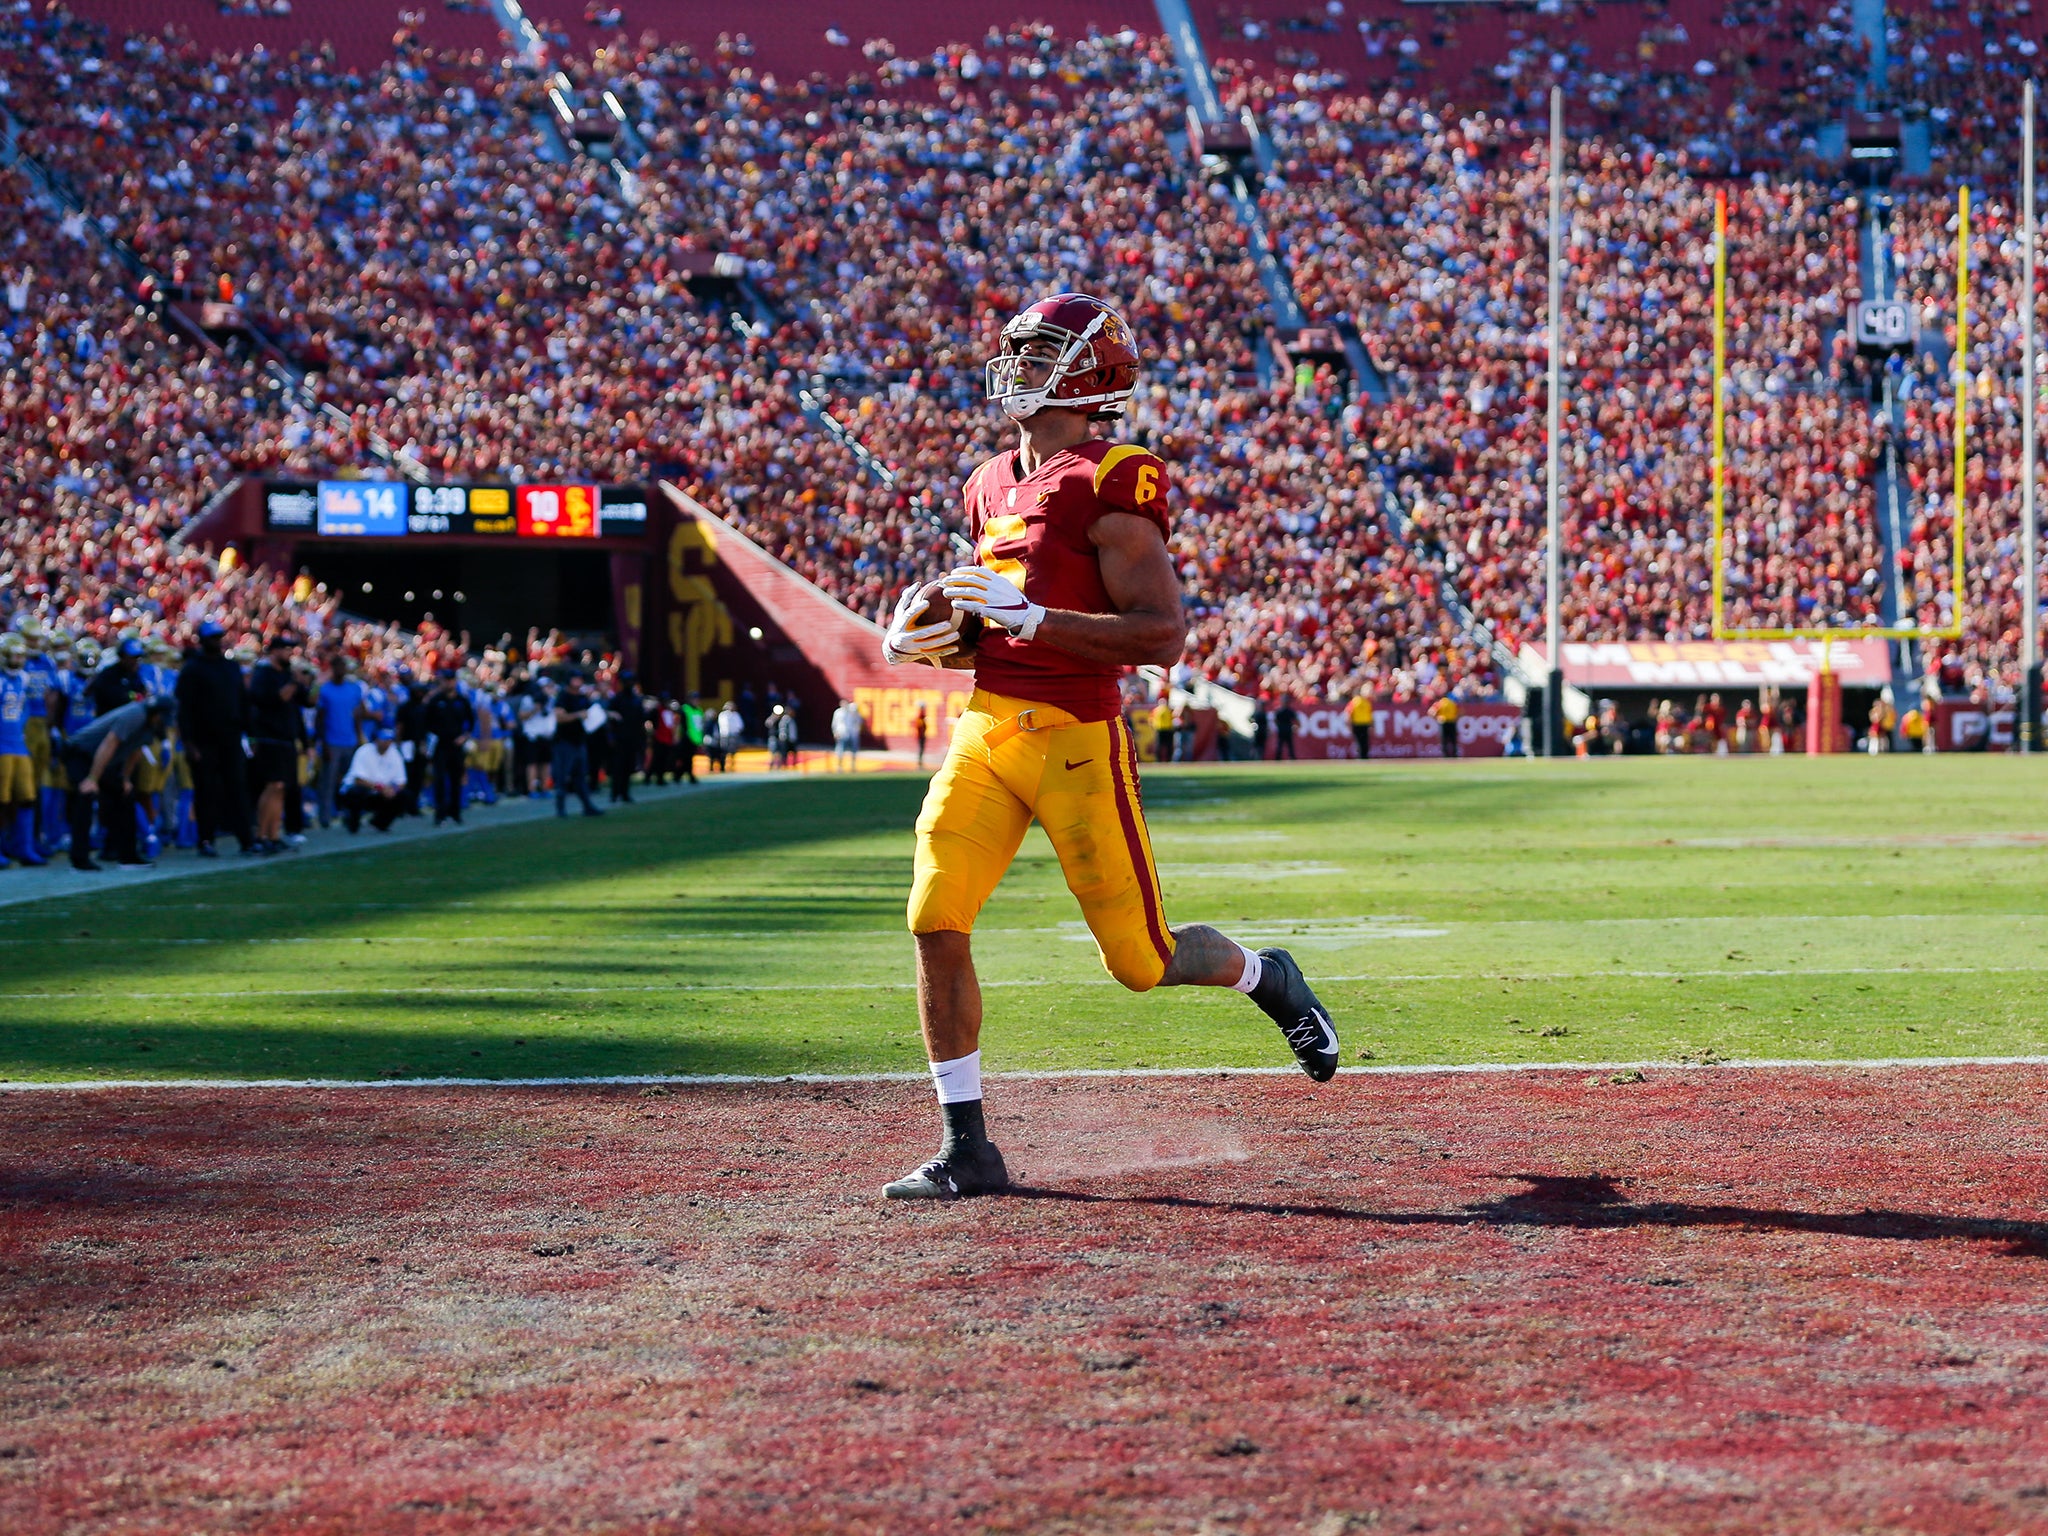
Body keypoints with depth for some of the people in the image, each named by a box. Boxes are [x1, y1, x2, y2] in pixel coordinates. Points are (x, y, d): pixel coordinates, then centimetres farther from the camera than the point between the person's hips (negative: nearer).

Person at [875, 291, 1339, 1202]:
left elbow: (1163, 636, -17)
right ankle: (966, 1150, 2)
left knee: (1140, 960, 2)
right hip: (985, 730, 7)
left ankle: (1267, 978, 35)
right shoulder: (993, 486, 14)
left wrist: (1027, 615, -23)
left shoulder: (1110, 487, -10)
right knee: (936, 924, -7)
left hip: (1074, 740, -7)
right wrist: (920, 642, 4)